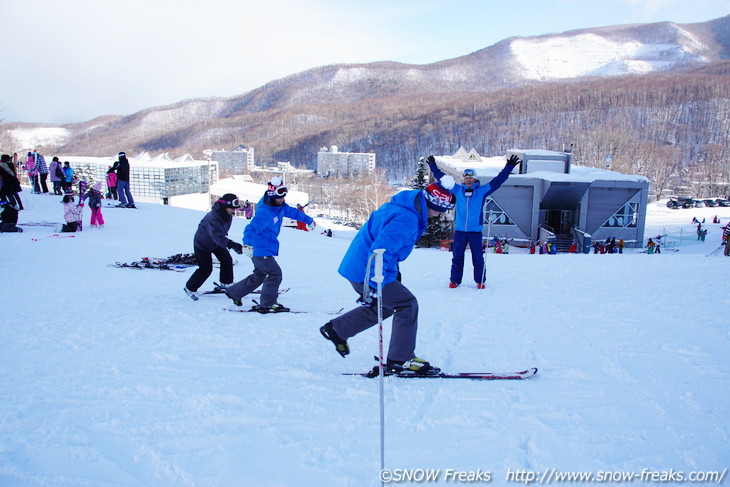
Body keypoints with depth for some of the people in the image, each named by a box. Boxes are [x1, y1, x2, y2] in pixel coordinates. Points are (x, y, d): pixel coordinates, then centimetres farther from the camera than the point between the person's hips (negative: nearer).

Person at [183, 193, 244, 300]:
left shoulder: (228, 215, -11)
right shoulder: (213, 218, -39)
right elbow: (217, 236, -52)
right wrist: (232, 245, -63)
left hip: (216, 243, 8)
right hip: (202, 243, -8)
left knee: (227, 260, 3)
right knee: (206, 269, -3)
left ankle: (226, 283, 23)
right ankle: (190, 288, 17)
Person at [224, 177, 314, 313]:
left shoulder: (280, 206, 4)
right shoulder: (264, 212, -26)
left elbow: (293, 212, 23)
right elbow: (251, 228, -36)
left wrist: (309, 220, 34)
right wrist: (247, 244, -54)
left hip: (266, 250, 10)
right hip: (260, 250, -10)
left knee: (259, 275, 20)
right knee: (275, 273, -11)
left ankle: (234, 292, 33)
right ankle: (267, 304, -1)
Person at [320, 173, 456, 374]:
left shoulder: (405, 205, 9)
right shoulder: (406, 219, -24)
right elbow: (380, 251, -31)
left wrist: (393, 270, 30)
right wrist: (373, 288, -29)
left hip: (357, 266, 10)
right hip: (365, 272, -10)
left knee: (384, 306, 23)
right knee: (407, 304, -4)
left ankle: (336, 329, 30)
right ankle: (401, 359, 5)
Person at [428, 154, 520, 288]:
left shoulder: (482, 191, 3)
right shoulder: (457, 190, 8)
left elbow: (498, 180, 4)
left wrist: (509, 166, 1)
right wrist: (433, 166, 16)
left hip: (475, 231, -1)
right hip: (459, 230, 2)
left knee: (478, 258, 3)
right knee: (457, 257, 7)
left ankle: (480, 280, 18)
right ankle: (455, 280, 18)